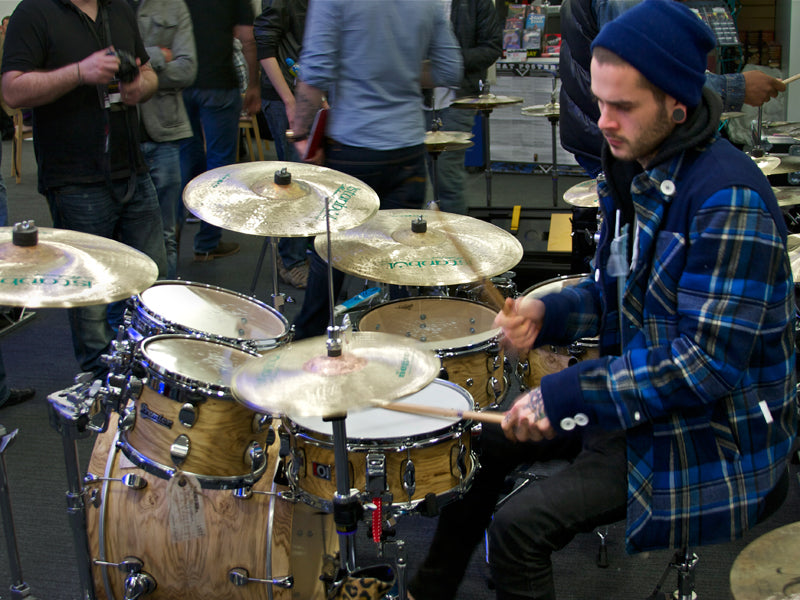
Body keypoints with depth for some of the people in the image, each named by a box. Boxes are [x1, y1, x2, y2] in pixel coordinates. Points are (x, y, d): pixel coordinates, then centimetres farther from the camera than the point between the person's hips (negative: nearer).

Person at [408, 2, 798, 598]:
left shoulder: (729, 201, -27)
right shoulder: (634, 170, 3)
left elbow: (710, 364, -30)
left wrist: (568, 394, -27)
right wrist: (548, 313, -5)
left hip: (713, 434, -10)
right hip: (638, 396, 10)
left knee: (519, 527, -19)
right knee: (486, 442, 17)